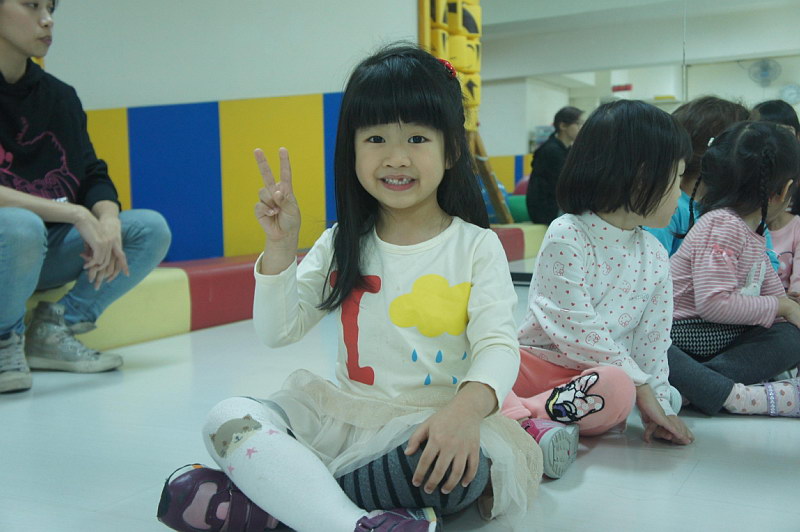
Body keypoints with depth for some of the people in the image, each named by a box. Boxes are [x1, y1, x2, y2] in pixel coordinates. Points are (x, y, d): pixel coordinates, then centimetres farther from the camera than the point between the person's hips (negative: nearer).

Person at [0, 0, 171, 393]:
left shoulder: (60, 96, 8)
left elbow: (94, 178, 5)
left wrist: (107, 221, -17)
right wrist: (76, 214, -28)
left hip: (46, 252, 6)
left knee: (151, 229, -9)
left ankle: (52, 331, -3)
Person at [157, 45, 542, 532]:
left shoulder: (476, 246, -2)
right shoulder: (341, 246, 7)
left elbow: (498, 343, -13)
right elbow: (279, 332, 4)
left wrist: (465, 410, -34)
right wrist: (281, 247, -9)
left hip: (432, 423, -2)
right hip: (343, 418, 3)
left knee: (471, 459, -36)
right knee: (228, 419, -18)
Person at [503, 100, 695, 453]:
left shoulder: (655, 256, 8)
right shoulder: (566, 236, -12)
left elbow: (653, 340, 9)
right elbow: (578, 328, -17)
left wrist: (657, 407, 1)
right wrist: (641, 385, -15)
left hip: (603, 373, 4)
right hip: (540, 361, -3)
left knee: (616, 388, -33)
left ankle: (515, 414, -33)